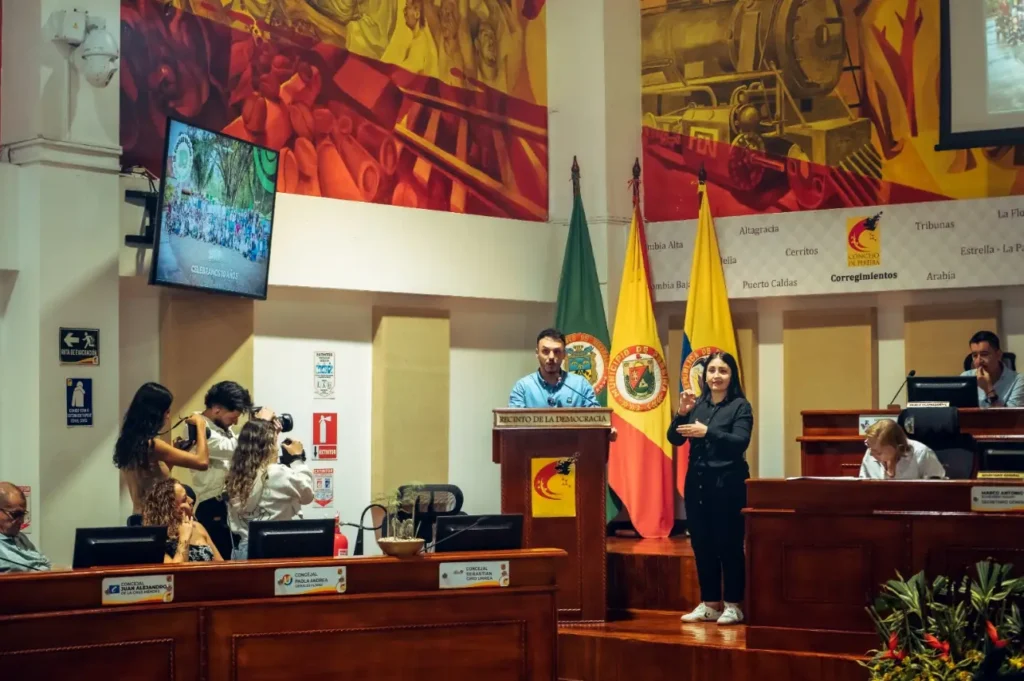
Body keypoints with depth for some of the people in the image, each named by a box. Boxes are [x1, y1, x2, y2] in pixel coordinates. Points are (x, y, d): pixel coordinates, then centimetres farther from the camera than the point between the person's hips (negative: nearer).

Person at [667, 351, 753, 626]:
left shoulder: (740, 406, -4)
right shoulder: (696, 404, 8)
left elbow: (740, 442, -17)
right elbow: (675, 439, 4)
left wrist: (707, 432, -27)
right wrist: (682, 413, -13)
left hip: (728, 483, -5)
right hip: (697, 481, 5)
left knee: (729, 544, -3)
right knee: (701, 544, 8)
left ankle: (733, 605, 4)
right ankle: (709, 603, 17)